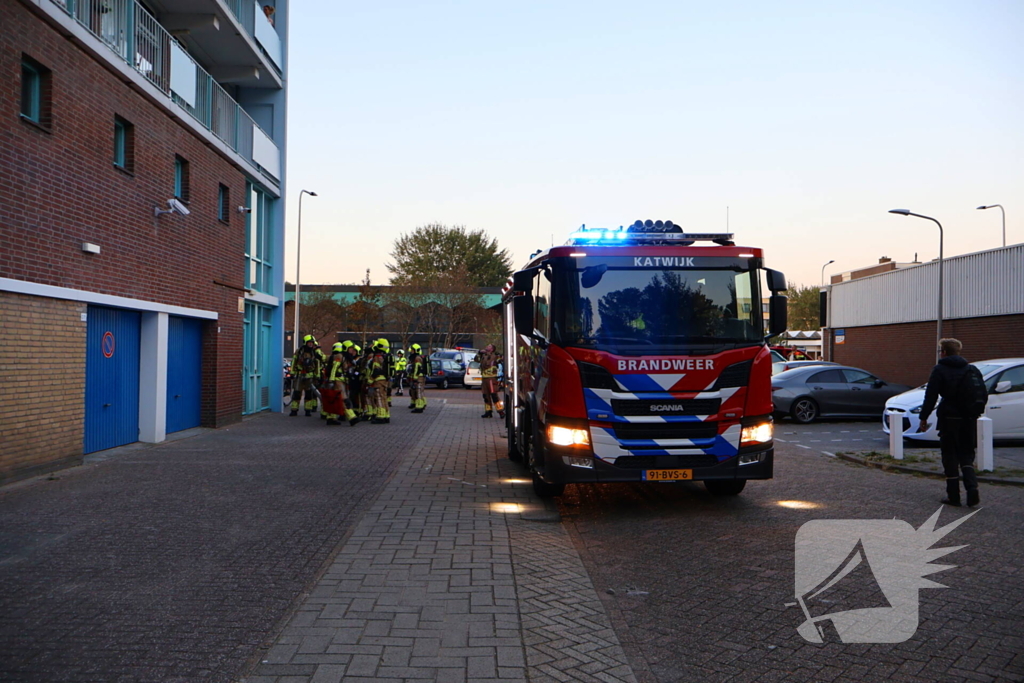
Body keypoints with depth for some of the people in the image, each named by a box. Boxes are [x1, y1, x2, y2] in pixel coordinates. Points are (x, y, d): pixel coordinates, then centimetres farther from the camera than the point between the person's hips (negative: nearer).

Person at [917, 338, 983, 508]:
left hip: (949, 418, -5)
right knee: (966, 455, 12)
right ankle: (972, 489, -6)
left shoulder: (940, 370, -6)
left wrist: (924, 418, -5)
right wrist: (975, 412, 21)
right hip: (969, 418, 5)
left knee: (950, 457, 3)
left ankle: (953, 496, 4)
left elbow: (931, 396, -10)